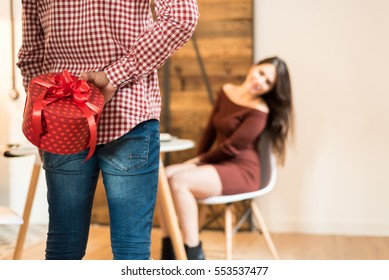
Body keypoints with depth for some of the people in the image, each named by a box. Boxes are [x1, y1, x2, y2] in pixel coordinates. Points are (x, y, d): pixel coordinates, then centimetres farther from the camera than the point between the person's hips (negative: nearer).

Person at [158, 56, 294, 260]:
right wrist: (198, 158, 2)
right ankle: (168, 253, -9)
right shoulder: (226, 91, 8)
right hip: (218, 165, 8)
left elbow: (231, 147, -14)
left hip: (241, 171, -8)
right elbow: (210, 129, 13)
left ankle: (194, 258, -20)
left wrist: (200, 160, -2)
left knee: (179, 181, -27)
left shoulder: (259, 112, -15)